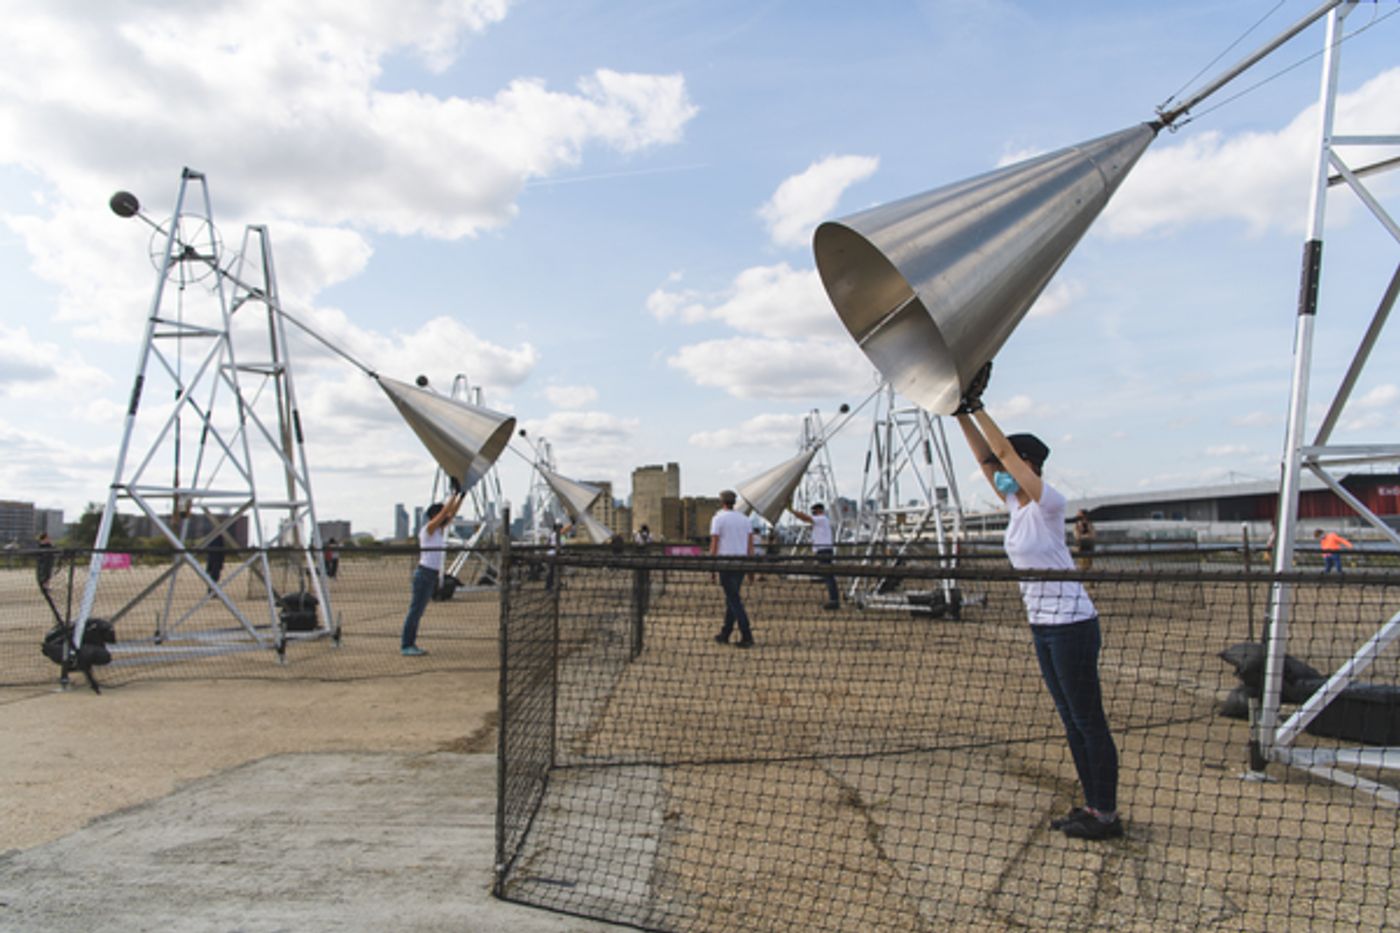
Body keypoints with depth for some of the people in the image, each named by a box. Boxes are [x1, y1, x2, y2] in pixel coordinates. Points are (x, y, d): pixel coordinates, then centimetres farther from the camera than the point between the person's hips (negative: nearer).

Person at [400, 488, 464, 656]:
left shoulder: (441, 530, 13)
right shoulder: (428, 529, -10)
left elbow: (452, 513, 14)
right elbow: (445, 512, -16)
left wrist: (461, 496, 7)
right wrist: (454, 493, -11)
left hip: (432, 574, 9)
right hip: (425, 573, -9)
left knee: (418, 611, 11)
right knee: (415, 609, -8)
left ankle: (411, 644, 14)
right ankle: (405, 646, -6)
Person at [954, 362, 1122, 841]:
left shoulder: (1048, 503, -14)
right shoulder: (1017, 505, 9)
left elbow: (1004, 451, -19)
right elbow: (986, 458, 9)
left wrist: (976, 405, -14)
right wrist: (962, 413, 4)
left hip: (1071, 625, -9)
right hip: (1043, 626, 9)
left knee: (1089, 720, -1)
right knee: (1071, 721, 14)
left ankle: (1106, 815, 9)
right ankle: (1092, 805, 24)